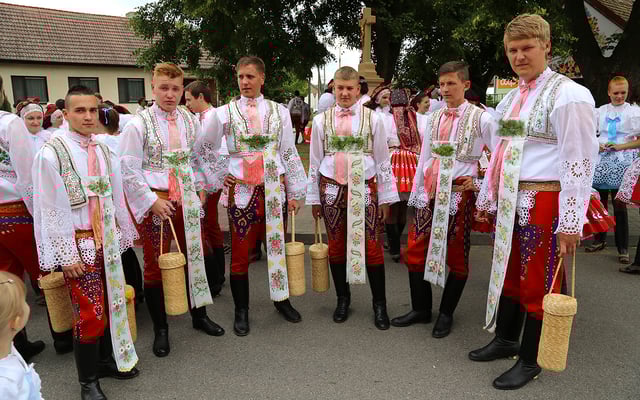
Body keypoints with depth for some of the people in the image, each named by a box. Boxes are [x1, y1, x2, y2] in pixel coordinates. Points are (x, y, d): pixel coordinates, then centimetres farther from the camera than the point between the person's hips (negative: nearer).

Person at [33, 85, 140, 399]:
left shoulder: (104, 152, 6)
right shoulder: (52, 152, -10)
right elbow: (51, 208, -12)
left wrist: (123, 236, 13)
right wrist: (66, 255, -13)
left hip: (107, 240, 5)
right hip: (79, 243, -5)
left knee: (110, 304, 13)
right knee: (89, 312, -2)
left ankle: (107, 360, 34)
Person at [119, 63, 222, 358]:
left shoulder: (190, 121, 6)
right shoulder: (138, 124, -7)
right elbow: (128, 170, -9)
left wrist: (198, 188, 9)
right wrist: (152, 200, -13)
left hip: (186, 201, 4)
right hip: (154, 203, -4)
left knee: (193, 257, 12)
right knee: (155, 265, 5)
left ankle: (198, 315, 32)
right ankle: (160, 329, 22)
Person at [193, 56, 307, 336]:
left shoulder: (279, 111, 5)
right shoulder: (224, 113, 1)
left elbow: (289, 153, 5)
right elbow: (203, 149, 11)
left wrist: (295, 192, 3)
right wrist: (218, 177, 3)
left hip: (275, 190, 1)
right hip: (241, 190, -1)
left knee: (278, 246, 10)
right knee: (240, 253, 3)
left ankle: (281, 299, 29)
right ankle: (241, 310, 20)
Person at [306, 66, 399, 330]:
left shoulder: (373, 119, 1)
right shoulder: (321, 121, 4)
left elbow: (383, 161, 3)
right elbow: (314, 162, 8)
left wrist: (386, 198, 2)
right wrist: (314, 198, 8)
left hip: (365, 189, -1)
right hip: (332, 190, 2)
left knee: (372, 246, -1)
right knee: (336, 246, 9)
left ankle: (379, 303, 16)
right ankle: (342, 299, 27)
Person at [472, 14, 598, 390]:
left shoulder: (568, 95, -9)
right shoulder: (510, 99, 14)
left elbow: (580, 162, -13)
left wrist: (571, 222, -17)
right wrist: (488, 200, 18)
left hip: (543, 203, -7)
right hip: (510, 202, 7)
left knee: (536, 282, 4)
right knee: (507, 273, 16)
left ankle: (530, 360, 22)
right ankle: (506, 340, 35)